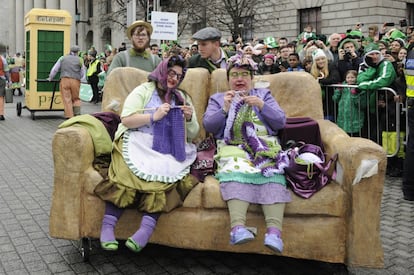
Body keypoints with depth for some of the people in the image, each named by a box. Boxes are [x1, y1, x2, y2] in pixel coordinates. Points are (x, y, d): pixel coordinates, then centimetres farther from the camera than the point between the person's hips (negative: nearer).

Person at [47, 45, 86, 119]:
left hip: (64, 80, 0)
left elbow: (54, 69, 16)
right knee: (76, 99, 14)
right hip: (76, 81, 0)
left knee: (67, 99, 1)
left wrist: (50, 78, 28)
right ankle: (77, 114, 1)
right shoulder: (80, 60, 11)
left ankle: (70, 117, -4)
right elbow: (83, 74, 15)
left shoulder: (63, 58, 13)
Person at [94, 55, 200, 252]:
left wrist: (189, 118, 3)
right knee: (127, 173, -34)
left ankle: (146, 229, -42)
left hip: (169, 151, 2)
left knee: (162, 173, -34)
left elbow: (193, 134, 23)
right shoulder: (144, 91, 15)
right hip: (139, 143, -2)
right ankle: (108, 226, -31)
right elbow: (126, 119, -1)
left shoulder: (183, 98, 26)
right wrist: (154, 116, -9)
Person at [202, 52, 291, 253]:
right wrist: (225, 109, -6)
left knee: (273, 172, -33)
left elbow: (281, 122, 12)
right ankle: (238, 227, -51)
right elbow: (208, 125, 10)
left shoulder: (264, 95, 26)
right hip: (233, 148, 0)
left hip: (264, 147, 1)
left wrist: (261, 106, -3)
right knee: (236, 170, -36)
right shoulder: (217, 98, 26)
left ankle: (274, 231, -48)